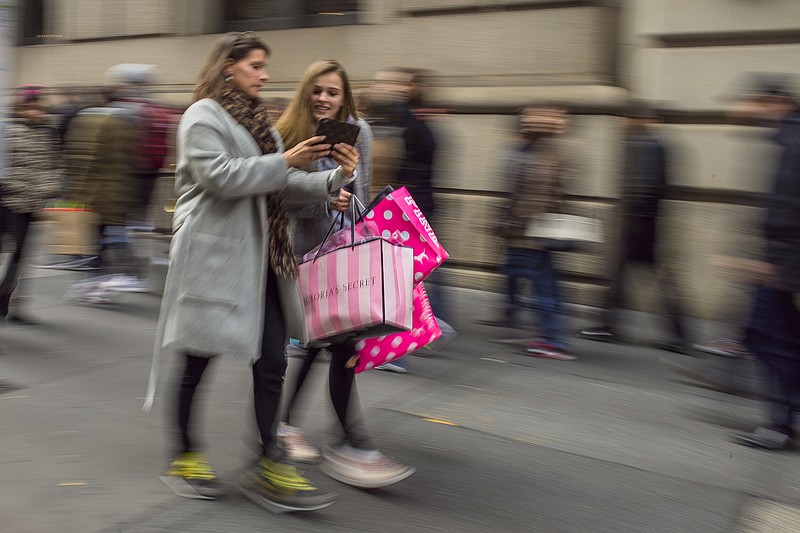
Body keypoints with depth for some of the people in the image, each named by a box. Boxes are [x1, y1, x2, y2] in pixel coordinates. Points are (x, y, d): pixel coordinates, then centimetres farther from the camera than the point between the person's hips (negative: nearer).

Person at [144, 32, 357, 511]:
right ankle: (185, 458, 23)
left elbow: (284, 185, 13)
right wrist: (284, 161, -19)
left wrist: (335, 178, -2)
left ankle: (269, 468, 10)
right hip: (212, 255, -7)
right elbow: (220, 176, -19)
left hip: (256, 257, 7)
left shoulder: (257, 119, 18)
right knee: (199, 359, 5)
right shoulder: (203, 116, -5)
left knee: (271, 358, 2)